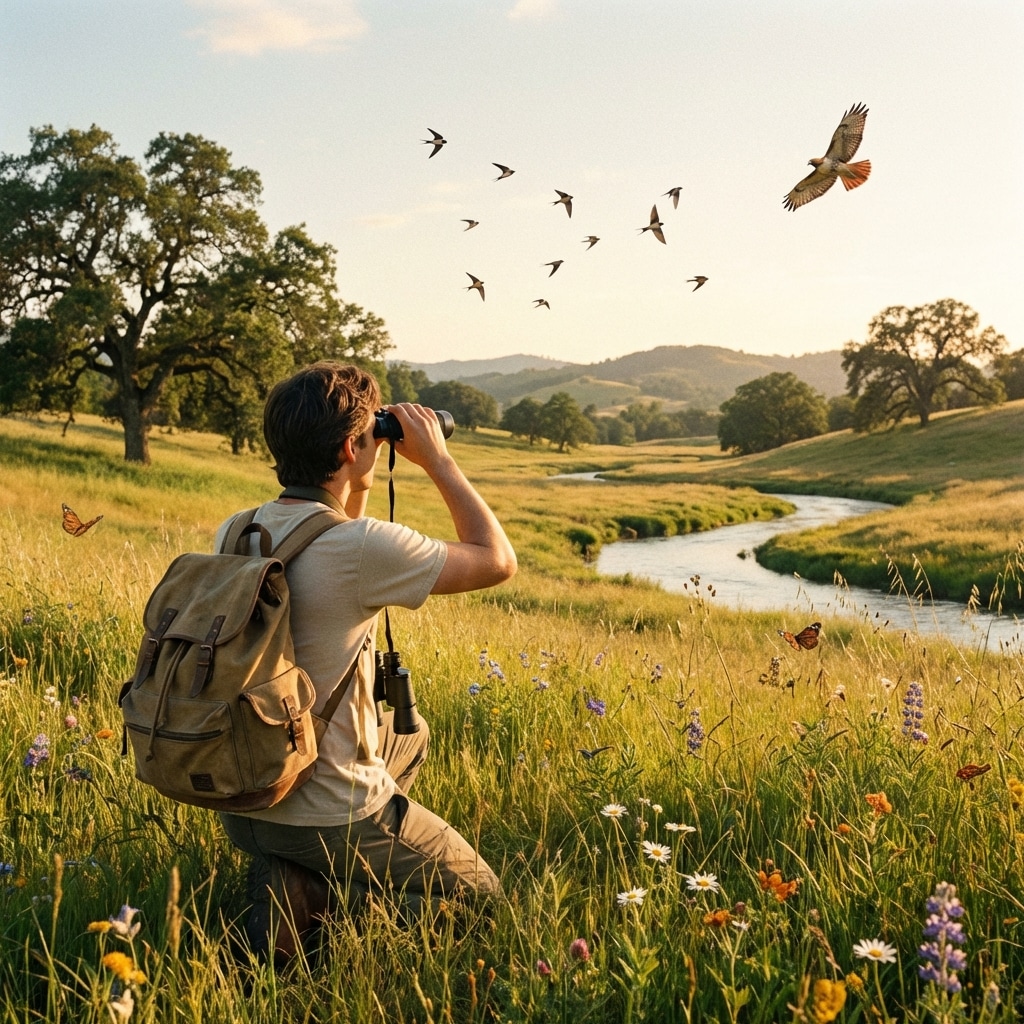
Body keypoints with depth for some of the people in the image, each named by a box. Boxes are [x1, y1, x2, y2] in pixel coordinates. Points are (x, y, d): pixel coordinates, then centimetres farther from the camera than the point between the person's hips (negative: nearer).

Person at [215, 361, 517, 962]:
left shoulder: (234, 532, -2)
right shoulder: (363, 547, -25)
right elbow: (498, 561, -11)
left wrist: (359, 489, 11)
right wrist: (437, 459, -4)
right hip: (334, 818, -7)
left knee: (409, 735, 33)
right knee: (479, 895, 18)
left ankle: (293, 877, 13)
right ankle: (313, 896, -2)